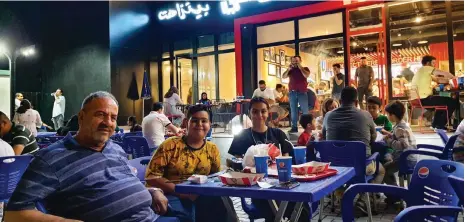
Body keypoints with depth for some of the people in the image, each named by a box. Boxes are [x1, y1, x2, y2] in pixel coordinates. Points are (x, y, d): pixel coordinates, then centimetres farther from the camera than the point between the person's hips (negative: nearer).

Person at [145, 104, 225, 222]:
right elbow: (151, 176, -11)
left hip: (199, 197, 5)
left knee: (222, 205, -23)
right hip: (170, 195, -4)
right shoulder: (171, 145, -7)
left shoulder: (212, 149, 7)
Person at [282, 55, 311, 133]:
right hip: (292, 92, 3)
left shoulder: (305, 69, 7)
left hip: (302, 92, -3)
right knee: (293, 111, 2)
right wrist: (288, 69, -10)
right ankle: (294, 127, 3)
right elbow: (283, 77, 2)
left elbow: (306, 75, -13)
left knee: (305, 110, -3)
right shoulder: (291, 70, 15)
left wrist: (300, 67, -9)